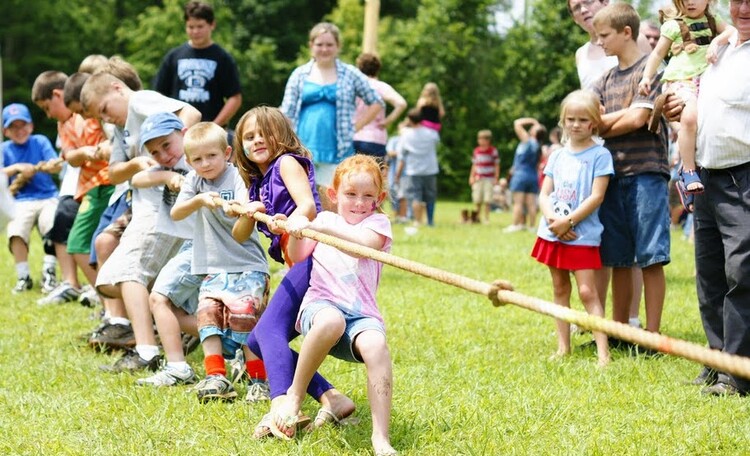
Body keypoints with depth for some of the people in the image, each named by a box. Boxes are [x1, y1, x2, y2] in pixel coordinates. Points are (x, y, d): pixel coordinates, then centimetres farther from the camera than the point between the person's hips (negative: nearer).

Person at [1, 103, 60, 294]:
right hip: (21, 201, 0)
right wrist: (18, 167, -19)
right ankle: (23, 277, -10)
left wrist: (49, 166, -27)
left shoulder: (40, 141, 7)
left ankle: (48, 272, -5)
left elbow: (57, 165, -4)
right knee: (16, 231, -27)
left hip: (48, 197, 0)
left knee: (53, 227, -27)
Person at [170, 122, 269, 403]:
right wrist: (199, 200, -25)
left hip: (248, 266, -4)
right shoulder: (194, 180, 7)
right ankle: (216, 379, -8)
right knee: (208, 313, -13)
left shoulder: (237, 178, -7)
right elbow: (175, 214, -7)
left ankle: (260, 380, -7)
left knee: (243, 314, -17)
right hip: (213, 269, 4)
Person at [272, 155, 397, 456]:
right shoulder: (324, 218, 23)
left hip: (361, 313, 0)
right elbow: (298, 258, 17)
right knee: (330, 322, -39)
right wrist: (294, 233, -2)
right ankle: (294, 397, -22)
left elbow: (365, 243, -12)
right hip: (321, 304, 0)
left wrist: (321, 228, -24)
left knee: (376, 345, -35)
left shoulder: (378, 222, 12)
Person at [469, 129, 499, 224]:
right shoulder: (476, 151, 9)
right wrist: (471, 177, 11)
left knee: (487, 201, -6)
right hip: (478, 179, 4)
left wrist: (496, 178, -5)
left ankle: (486, 218, 2)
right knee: (477, 200, 3)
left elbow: (497, 165, -1)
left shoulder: (493, 151, -4)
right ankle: (477, 217, 15)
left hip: (489, 179, -4)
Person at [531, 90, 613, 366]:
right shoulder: (557, 156, 11)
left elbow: (596, 196, -12)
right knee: (560, 290, 11)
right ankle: (563, 348, 18)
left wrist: (568, 222, -16)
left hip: (582, 236, -6)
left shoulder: (599, 155, -5)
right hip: (552, 232, 6)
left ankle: (603, 352, -14)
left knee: (587, 291, -12)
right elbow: (544, 194, 8)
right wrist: (552, 220, -11)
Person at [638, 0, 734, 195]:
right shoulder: (673, 25, 9)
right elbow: (658, 53, 13)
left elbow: (731, 31, 3)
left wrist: (716, 42, -15)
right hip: (681, 81, -5)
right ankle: (688, 171, -24)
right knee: (689, 117, -30)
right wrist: (646, 76, 3)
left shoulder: (712, 21, 18)